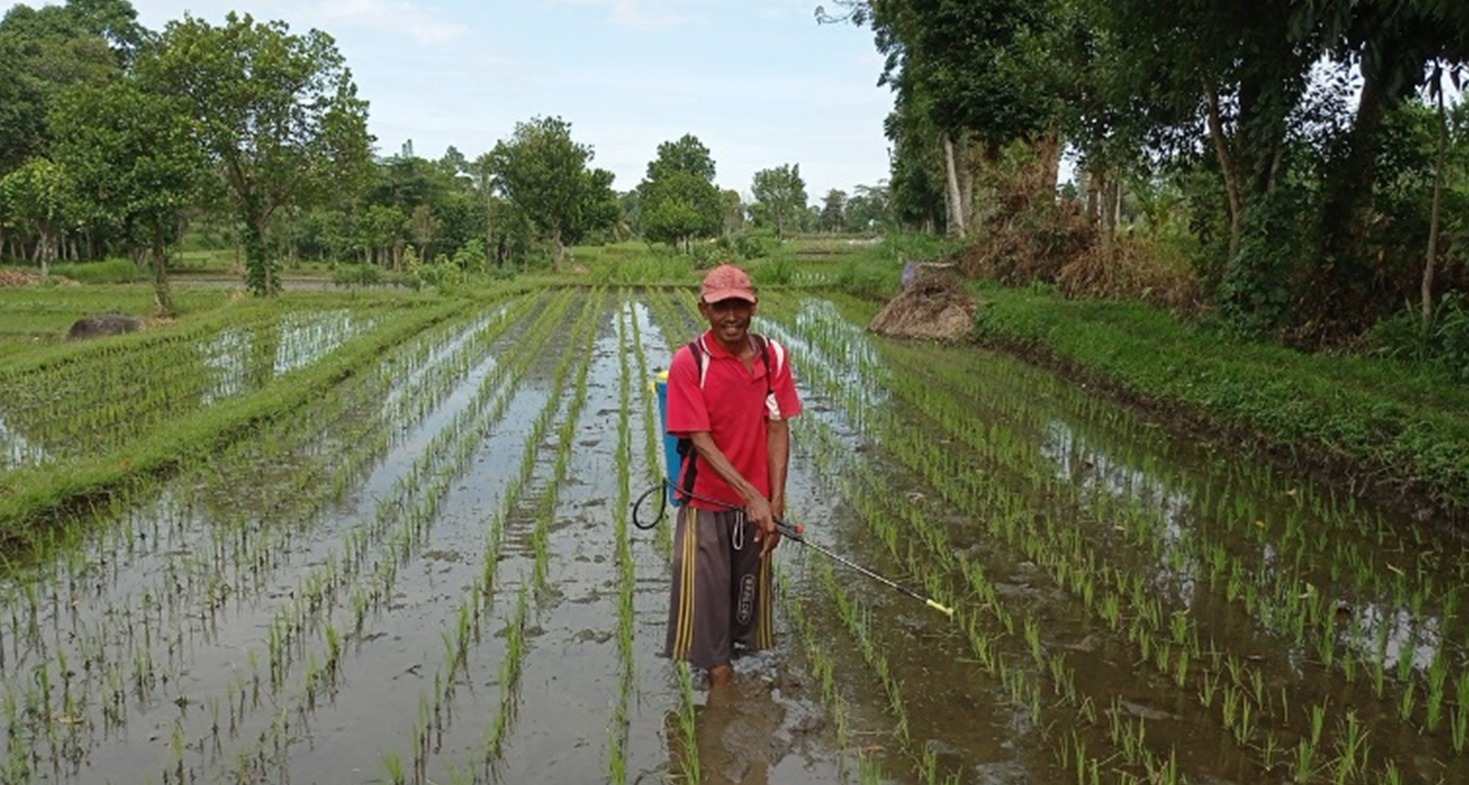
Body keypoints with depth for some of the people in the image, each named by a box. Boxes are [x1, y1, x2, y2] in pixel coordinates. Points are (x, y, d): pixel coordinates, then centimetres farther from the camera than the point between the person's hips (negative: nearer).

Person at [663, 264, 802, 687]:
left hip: (757, 501, 3)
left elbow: (778, 430, -3)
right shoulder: (688, 362, -14)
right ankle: (719, 674, 21)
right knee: (704, 591, 4)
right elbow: (700, 441, -17)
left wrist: (775, 502, -10)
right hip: (706, 502, -3)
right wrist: (751, 495, -22)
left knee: (752, 588, 16)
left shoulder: (773, 356, -4)